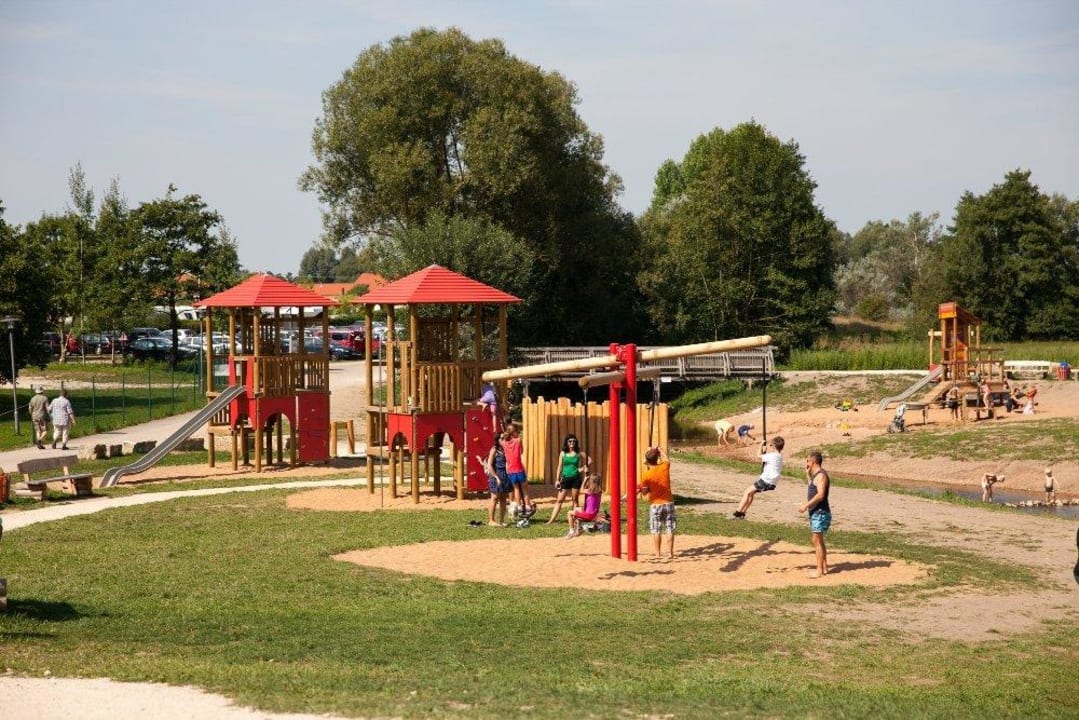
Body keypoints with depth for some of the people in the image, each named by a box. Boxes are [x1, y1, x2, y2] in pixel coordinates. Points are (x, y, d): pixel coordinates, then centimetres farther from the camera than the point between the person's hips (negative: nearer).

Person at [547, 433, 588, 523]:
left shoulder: (579, 453, 0)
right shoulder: (563, 453, 3)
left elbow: (584, 465, 9)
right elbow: (560, 467, 6)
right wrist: (557, 480, 4)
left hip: (576, 478, -1)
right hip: (565, 478, 1)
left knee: (574, 500, 4)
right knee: (559, 500, 2)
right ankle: (552, 519, 3)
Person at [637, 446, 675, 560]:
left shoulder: (646, 475, -14)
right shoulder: (664, 467, -5)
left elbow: (644, 492, -8)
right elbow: (666, 460, 20)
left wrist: (640, 489, 12)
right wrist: (659, 451, 31)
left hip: (655, 505, -2)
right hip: (668, 503, 3)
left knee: (656, 531, 6)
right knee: (669, 529, 8)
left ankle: (657, 553, 6)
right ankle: (670, 552, 8)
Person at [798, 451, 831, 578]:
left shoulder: (821, 475, -16)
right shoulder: (816, 475, 15)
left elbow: (820, 495, -26)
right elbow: (812, 490, 27)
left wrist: (806, 505, -23)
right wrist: (808, 474, 20)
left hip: (820, 513, -11)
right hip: (816, 512, 11)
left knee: (817, 541, -9)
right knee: (819, 541, 15)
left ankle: (819, 570, -7)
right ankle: (824, 568, 21)